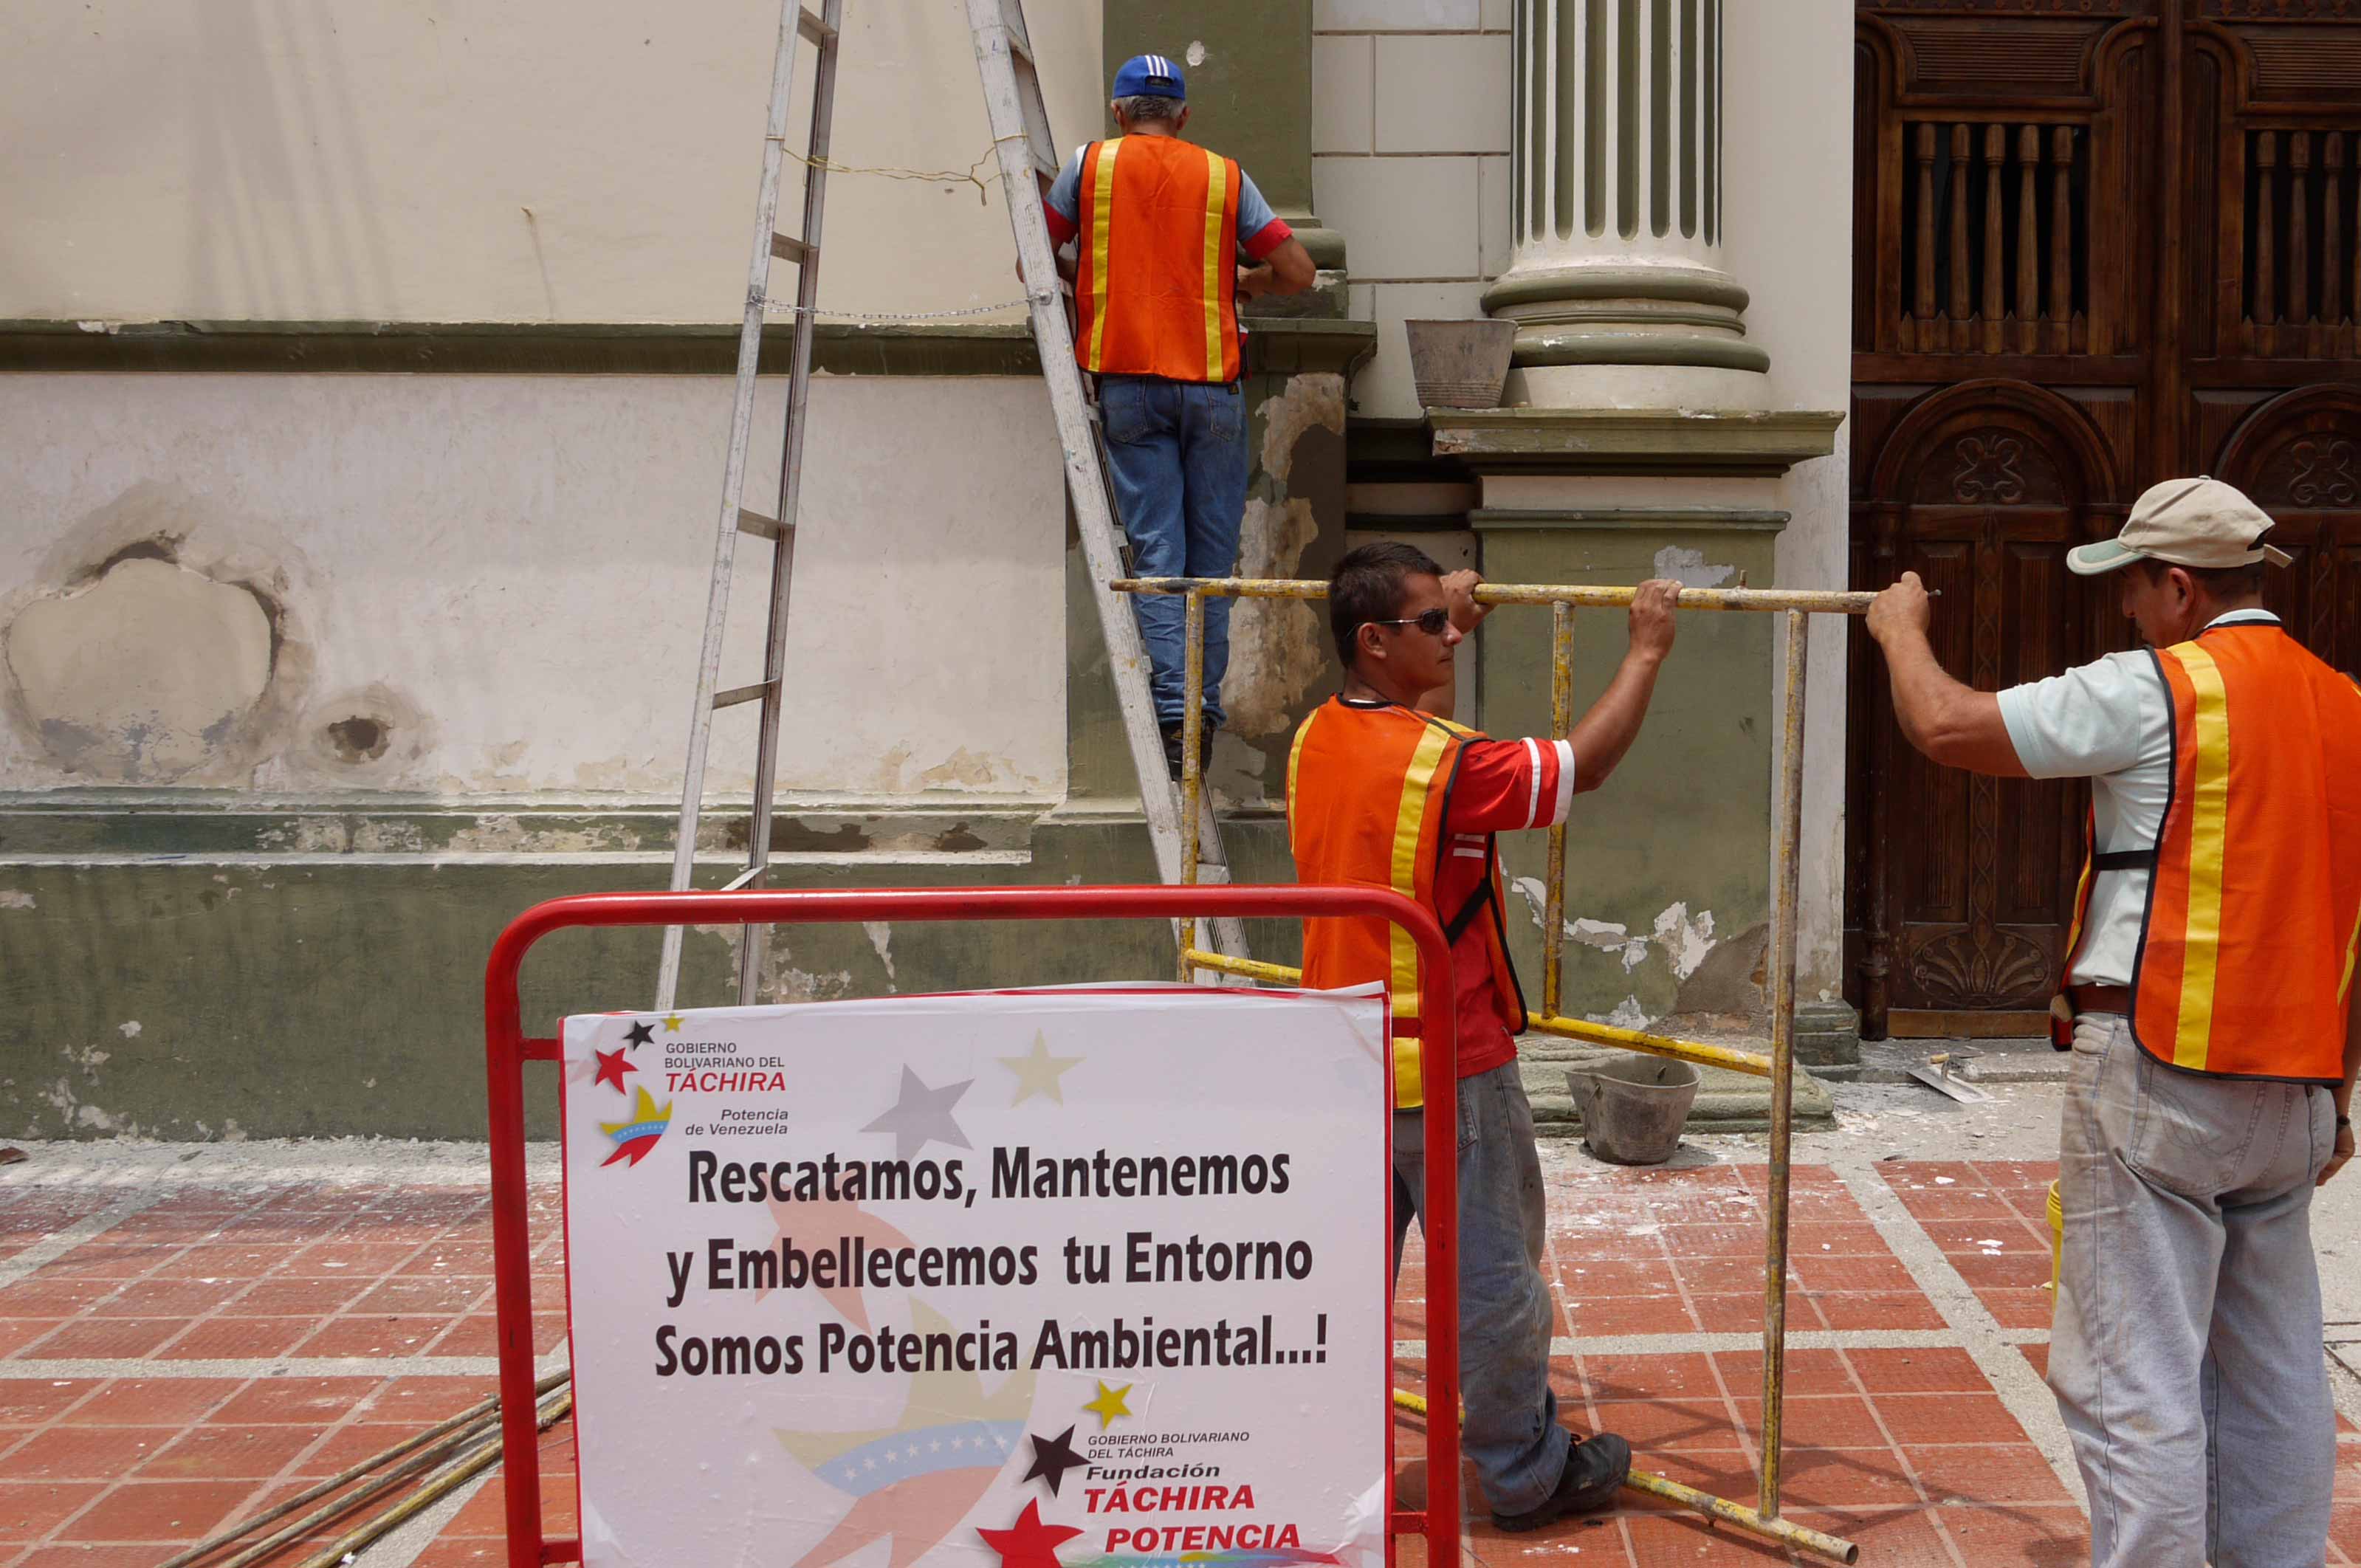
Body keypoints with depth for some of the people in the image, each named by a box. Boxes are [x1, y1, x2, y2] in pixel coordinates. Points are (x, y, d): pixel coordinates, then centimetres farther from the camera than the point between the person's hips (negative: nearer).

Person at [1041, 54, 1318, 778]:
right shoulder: (1224, 176, 9)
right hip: (1211, 380, 1)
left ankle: (1175, 710, -12)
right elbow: (1299, 271, 6)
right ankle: (1205, 707, 12)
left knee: (1156, 551, -1)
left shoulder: (1092, 164, 8)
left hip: (1127, 381, 0)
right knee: (1211, 551, 9)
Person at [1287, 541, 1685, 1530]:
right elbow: (1584, 764, -13)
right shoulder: (1443, 765, -22)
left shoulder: (1315, 742, 2)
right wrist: (1647, 650, -1)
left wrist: (1450, 624, 31)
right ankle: (1527, 1475, 22)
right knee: (1493, 1277, 8)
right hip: (1446, 1065, -7)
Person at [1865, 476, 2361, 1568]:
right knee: (2272, 1373, 17)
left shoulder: (2153, 691, -11)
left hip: (2157, 1074, -8)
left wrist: (1901, 628, 11)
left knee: (2134, 1379, -2)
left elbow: (1944, 725, -9)